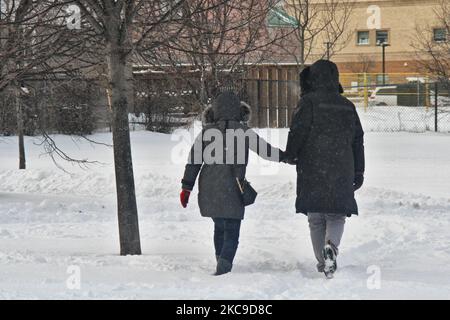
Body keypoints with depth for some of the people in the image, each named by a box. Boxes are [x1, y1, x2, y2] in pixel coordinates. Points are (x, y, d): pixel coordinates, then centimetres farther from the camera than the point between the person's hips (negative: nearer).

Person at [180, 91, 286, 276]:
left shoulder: (206, 132, 4)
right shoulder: (243, 131, -5)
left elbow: (193, 161, 3)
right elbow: (265, 150, 0)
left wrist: (186, 187, 8)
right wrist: (286, 156, 17)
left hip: (209, 191, 4)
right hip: (231, 190, -4)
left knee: (219, 227, 21)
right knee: (232, 232, 0)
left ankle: (222, 267, 29)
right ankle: (223, 268, -16)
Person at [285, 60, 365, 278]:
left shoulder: (309, 101, -5)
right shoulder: (347, 106, 11)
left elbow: (298, 130, -12)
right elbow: (358, 140, 14)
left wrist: (290, 155, 7)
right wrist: (359, 172, 20)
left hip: (312, 172, -3)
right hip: (342, 174, 3)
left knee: (316, 218, 8)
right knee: (337, 215, 9)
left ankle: (323, 262, 7)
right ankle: (331, 244, -20)